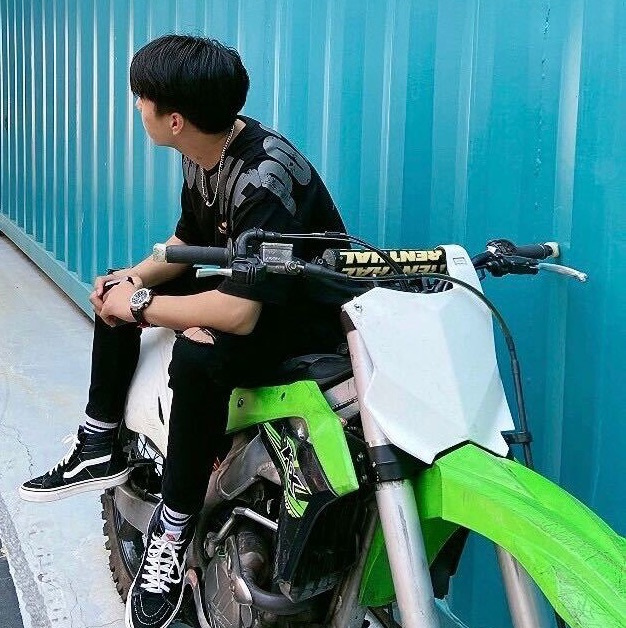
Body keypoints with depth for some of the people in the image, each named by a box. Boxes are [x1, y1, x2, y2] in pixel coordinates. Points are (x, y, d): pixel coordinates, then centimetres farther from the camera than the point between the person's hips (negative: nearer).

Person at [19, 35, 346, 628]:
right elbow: (188, 241, 14)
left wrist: (140, 305, -24)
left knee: (200, 355, -36)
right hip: (243, 284, 10)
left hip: (307, 311, -10)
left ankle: (172, 533, -17)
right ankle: (100, 448, 16)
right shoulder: (201, 155, -2)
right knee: (117, 293, 12)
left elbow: (239, 313, -38)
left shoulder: (263, 175, -31)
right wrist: (136, 277, -5)